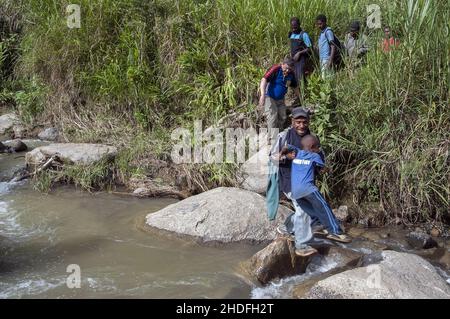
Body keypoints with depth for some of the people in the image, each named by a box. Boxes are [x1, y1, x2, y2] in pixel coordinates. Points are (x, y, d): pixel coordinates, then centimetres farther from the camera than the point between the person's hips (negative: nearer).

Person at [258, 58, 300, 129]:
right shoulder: (276, 69, -22)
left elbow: (295, 87, 12)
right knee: (272, 117, -14)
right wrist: (262, 95, -46)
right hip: (269, 97, -6)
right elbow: (264, 79, -33)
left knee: (282, 118, 10)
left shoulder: (291, 74, -4)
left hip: (280, 99, 6)